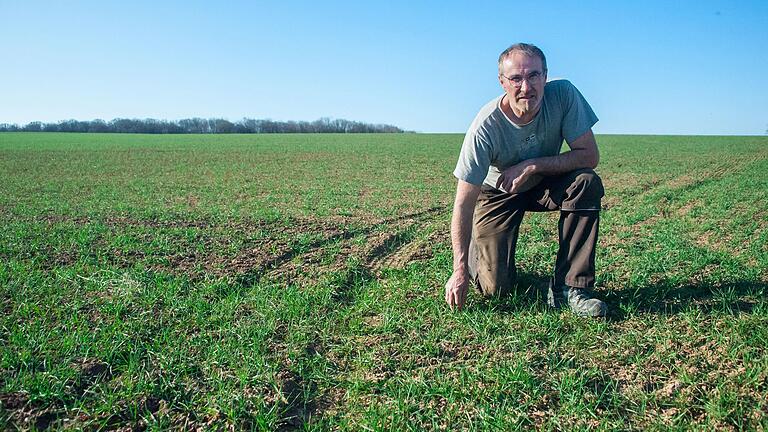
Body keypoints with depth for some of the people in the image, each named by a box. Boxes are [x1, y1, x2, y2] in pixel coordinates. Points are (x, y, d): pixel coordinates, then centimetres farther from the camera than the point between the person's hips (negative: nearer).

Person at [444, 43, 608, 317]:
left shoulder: (563, 95, -24)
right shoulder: (485, 127, -32)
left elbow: (590, 156, -21)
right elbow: (464, 204, -29)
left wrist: (532, 165, -33)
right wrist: (460, 270, -33)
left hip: (544, 184, 3)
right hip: (497, 193, -3)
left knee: (587, 183, -29)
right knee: (496, 288, -11)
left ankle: (568, 288, -19)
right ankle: (475, 248, 26)